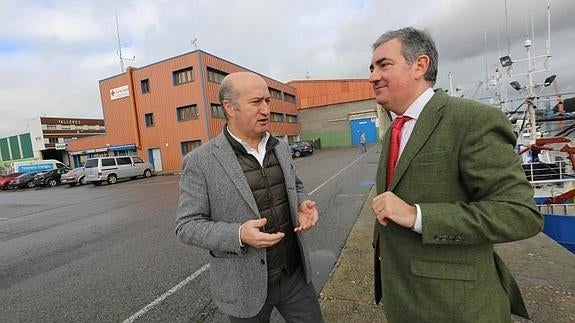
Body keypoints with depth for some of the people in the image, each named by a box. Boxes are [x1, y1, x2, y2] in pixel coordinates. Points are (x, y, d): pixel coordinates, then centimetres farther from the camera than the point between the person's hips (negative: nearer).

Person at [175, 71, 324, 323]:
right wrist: (239, 234, -27)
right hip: (246, 283, -3)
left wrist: (302, 205, -8)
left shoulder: (281, 148, 1)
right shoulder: (201, 161, -14)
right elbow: (187, 225, -11)